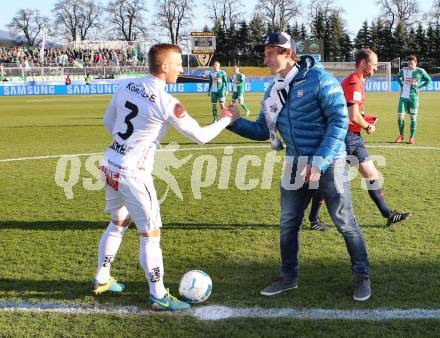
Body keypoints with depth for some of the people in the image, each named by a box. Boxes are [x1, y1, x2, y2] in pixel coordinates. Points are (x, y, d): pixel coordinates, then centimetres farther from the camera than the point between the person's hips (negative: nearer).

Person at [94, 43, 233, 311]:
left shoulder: (126, 86, 2)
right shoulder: (167, 103, -19)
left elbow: (108, 121, 14)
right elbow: (201, 136, -13)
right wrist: (226, 120, 4)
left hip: (110, 166, 8)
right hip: (133, 175, -8)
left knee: (118, 223, 25)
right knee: (151, 234, 3)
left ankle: (102, 280, 37)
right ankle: (159, 296, 12)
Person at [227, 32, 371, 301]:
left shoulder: (318, 78, -15)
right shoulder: (273, 92, 7)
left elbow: (340, 120, -18)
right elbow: (263, 131, 11)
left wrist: (320, 161, -23)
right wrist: (236, 122, -7)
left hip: (329, 163, -6)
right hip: (296, 165, 6)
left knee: (345, 222, 3)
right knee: (288, 224, 11)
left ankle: (362, 276, 22)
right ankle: (289, 276, 29)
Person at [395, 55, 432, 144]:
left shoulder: (420, 71, -4)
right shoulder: (403, 70, 1)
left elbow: (429, 80, 9)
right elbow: (398, 77, 23)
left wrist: (420, 87, 1)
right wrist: (401, 85, 9)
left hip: (413, 97, -2)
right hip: (403, 97, 2)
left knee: (413, 117, 1)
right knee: (400, 116, -3)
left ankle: (411, 138, 11)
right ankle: (401, 135, 15)